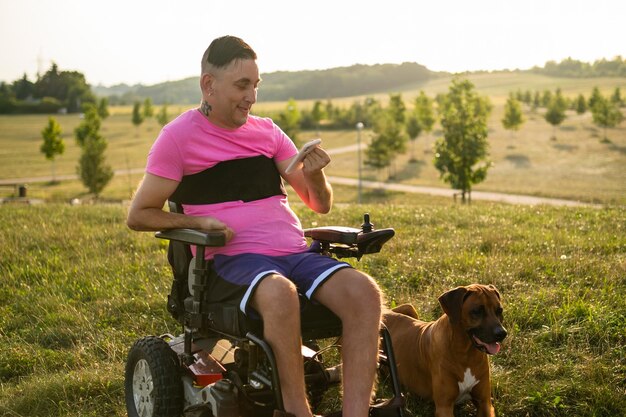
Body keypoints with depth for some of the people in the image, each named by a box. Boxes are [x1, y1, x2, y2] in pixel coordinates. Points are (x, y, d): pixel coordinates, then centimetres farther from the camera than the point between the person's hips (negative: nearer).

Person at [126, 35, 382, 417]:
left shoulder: (267, 132, 16)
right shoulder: (180, 135, 3)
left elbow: (321, 204, 16)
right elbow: (138, 215, 5)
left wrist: (314, 175, -7)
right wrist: (198, 220, -11)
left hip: (295, 252, 5)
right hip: (233, 257, -5)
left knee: (364, 292, -24)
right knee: (279, 293, -39)